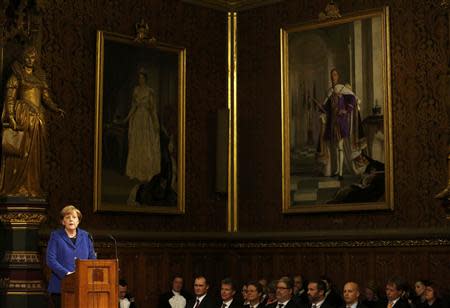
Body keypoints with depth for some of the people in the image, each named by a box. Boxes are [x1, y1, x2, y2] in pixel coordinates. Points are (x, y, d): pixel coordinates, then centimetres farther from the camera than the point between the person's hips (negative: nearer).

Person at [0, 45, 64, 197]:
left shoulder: (40, 76, 16)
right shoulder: (17, 76, 0)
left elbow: (46, 98, 14)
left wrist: (56, 108, -5)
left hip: (38, 119, 5)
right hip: (22, 117, -5)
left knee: (35, 155, 4)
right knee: (20, 153, -7)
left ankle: (32, 188, 8)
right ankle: (16, 188, -4)